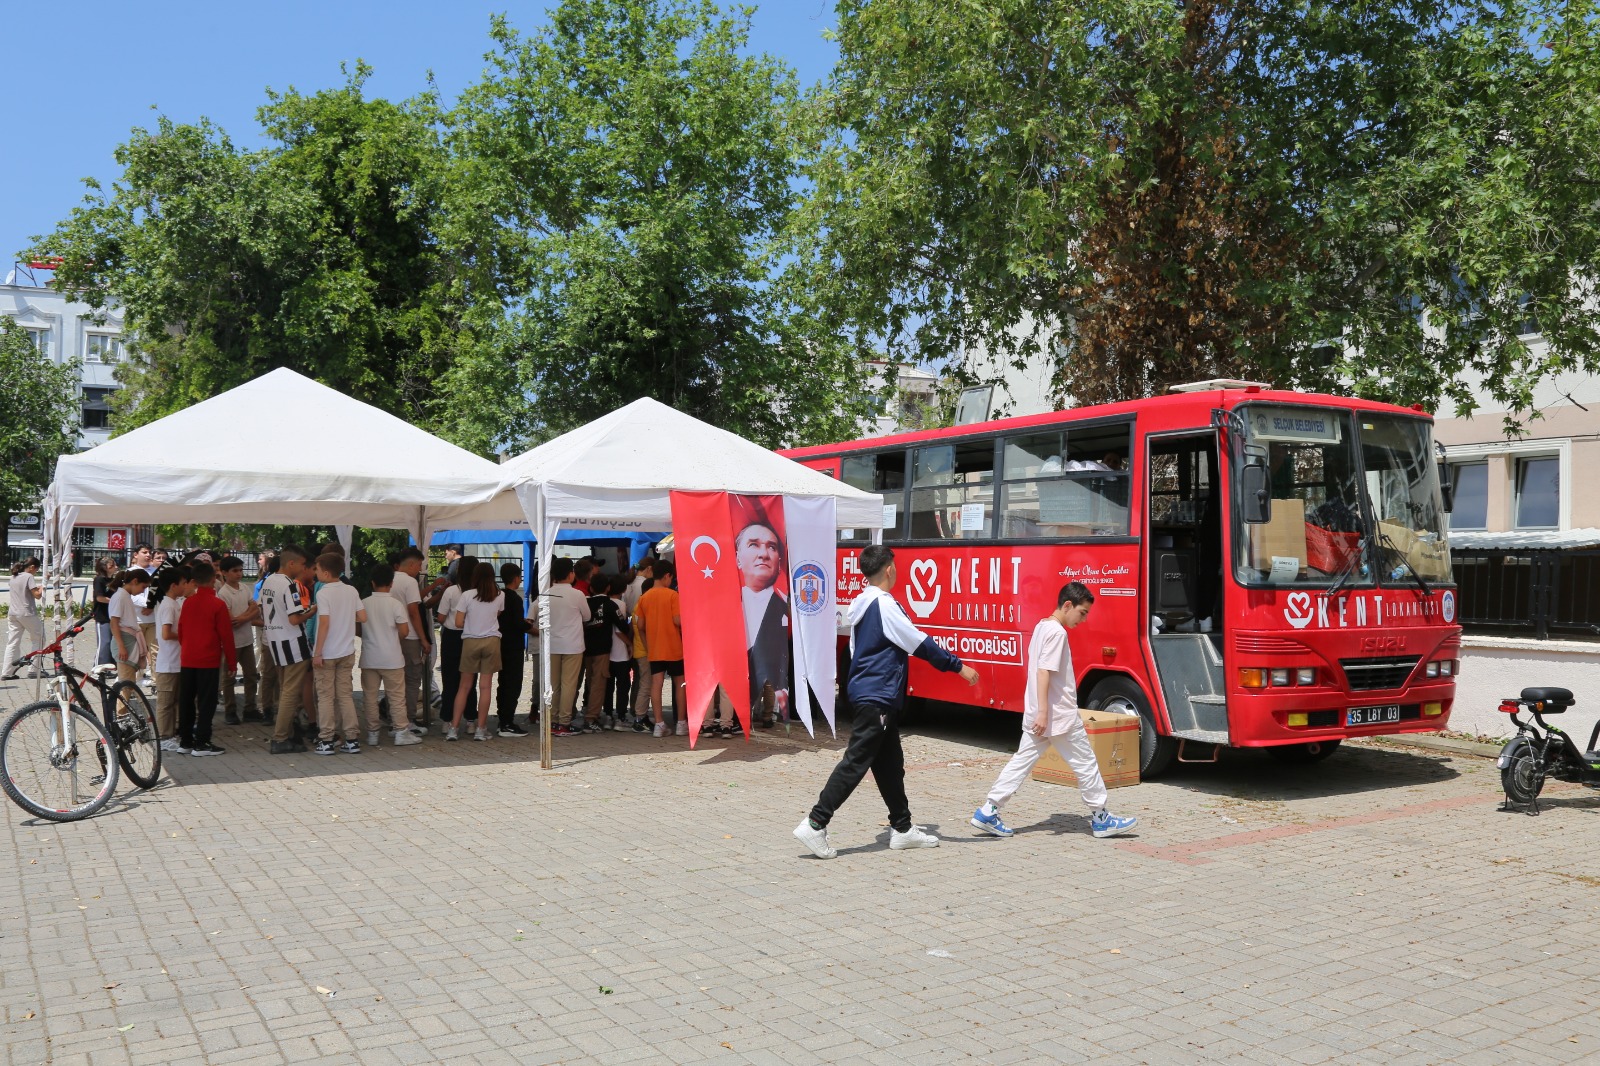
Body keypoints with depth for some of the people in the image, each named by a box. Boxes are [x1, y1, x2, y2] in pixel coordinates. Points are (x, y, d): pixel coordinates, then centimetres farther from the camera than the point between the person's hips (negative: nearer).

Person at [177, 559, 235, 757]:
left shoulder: (187, 602, 3)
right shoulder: (218, 604, -11)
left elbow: (180, 631, 11)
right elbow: (226, 635, -9)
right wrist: (231, 662, -1)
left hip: (187, 660, 5)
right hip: (208, 661, -5)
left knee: (186, 701, 11)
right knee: (206, 702, 0)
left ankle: (185, 741, 17)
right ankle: (201, 743, 0)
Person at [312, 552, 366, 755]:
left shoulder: (323, 593, -13)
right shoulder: (351, 590, 2)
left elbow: (324, 623, -19)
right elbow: (363, 617, 2)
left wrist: (317, 652, -15)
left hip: (326, 653, -5)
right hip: (347, 652, 5)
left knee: (326, 696, 4)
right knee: (345, 695, 10)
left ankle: (326, 741, 6)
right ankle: (351, 740, 10)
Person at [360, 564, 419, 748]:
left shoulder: (363, 603, -1)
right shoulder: (395, 604, -9)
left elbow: (357, 629, 5)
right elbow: (404, 630, -11)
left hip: (369, 658, 2)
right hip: (391, 658, -2)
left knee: (370, 697, 9)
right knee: (397, 696, 4)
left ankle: (372, 733, 13)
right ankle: (401, 732, 6)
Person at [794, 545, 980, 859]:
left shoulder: (861, 604, 12)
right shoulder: (884, 604, -16)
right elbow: (920, 644, -15)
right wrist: (958, 666, -8)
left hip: (870, 695, 10)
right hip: (877, 698, -10)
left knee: (890, 764, 14)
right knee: (855, 763, -8)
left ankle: (902, 828, 21)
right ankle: (815, 824, -9)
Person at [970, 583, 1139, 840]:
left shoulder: (1042, 626, 14)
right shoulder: (1057, 632, -15)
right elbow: (1044, 672, -22)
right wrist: (1043, 712, -25)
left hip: (1038, 715, 9)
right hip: (1059, 715, -9)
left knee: (1022, 762, 8)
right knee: (1085, 763, 4)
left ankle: (988, 812, 4)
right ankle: (1100, 818, 14)